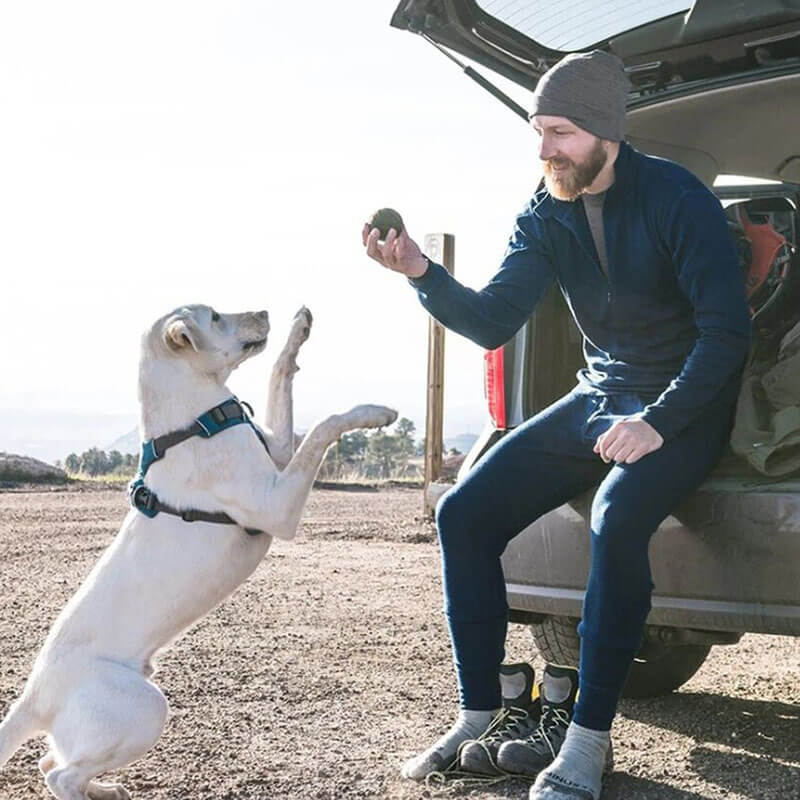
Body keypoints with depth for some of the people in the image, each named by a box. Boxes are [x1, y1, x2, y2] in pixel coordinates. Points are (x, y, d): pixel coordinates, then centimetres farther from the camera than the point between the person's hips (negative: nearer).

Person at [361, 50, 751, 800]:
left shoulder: (674, 198, -16)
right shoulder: (545, 217, 1)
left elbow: (729, 328, -19)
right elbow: (493, 322, -6)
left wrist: (658, 423, -26)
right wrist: (422, 274, -23)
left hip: (685, 407, -6)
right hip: (598, 400, 6)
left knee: (616, 519, -36)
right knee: (465, 512, -7)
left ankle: (588, 740, -24)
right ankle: (479, 716, 0)